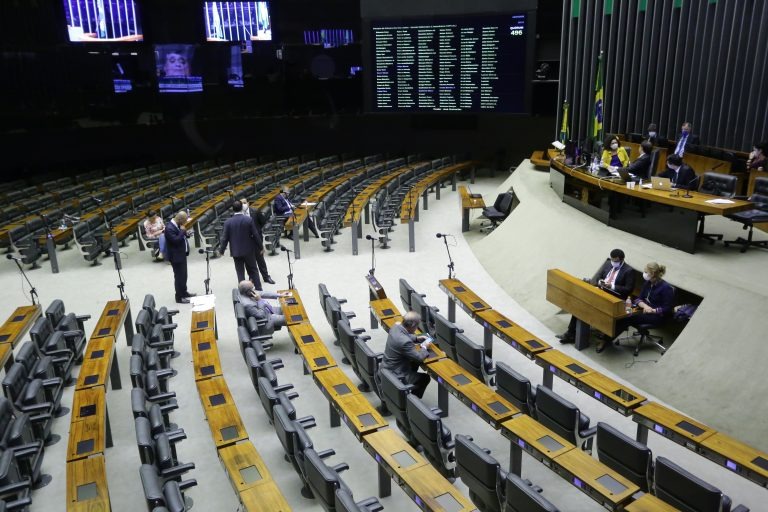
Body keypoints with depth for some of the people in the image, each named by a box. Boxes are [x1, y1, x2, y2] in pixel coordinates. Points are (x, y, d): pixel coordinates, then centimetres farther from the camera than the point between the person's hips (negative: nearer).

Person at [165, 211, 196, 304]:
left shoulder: (177, 225, 5)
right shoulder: (169, 228, -24)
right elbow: (176, 241, -29)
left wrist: (186, 234, -2)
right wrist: (182, 231, -22)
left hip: (182, 254, 10)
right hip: (176, 256, -10)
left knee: (183, 275, 21)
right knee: (179, 276, -1)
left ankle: (184, 292, 36)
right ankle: (179, 297, 9)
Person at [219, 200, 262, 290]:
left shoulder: (228, 222, -9)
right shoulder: (248, 219, -11)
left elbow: (225, 238, -5)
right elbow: (255, 235, -7)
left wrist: (221, 250, 9)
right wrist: (260, 247, 5)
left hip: (236, 251, 0)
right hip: (249, 250, 0)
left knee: (240, 272, 8)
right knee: (253, 270, 14)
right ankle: (258, 289, 17)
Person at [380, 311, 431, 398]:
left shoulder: (396, 327, -8)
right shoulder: (405, 342, -35)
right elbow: (419, 357, -20)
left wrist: (417, 338, 8)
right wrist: (424, 347, -3)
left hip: (386, 368, 9)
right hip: (395, 375, -9)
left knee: (414, 363, 29)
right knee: (425, 378, 11)